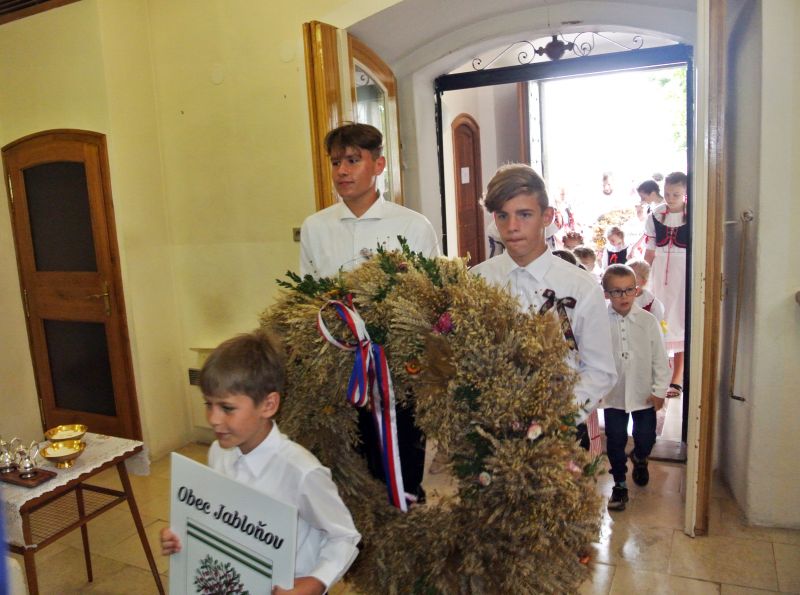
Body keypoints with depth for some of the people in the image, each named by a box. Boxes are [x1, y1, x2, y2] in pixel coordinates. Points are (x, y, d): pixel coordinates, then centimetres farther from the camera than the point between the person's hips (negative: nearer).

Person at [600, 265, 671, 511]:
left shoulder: (648, 321, -8)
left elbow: (660, 359, -2)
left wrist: (659, 390, -3)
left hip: (644, 395, 1)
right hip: (613, 395, -1)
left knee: (646, 438, 14)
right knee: (615, 441, 7)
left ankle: (639, 459, 49)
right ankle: (620, 484, 27)